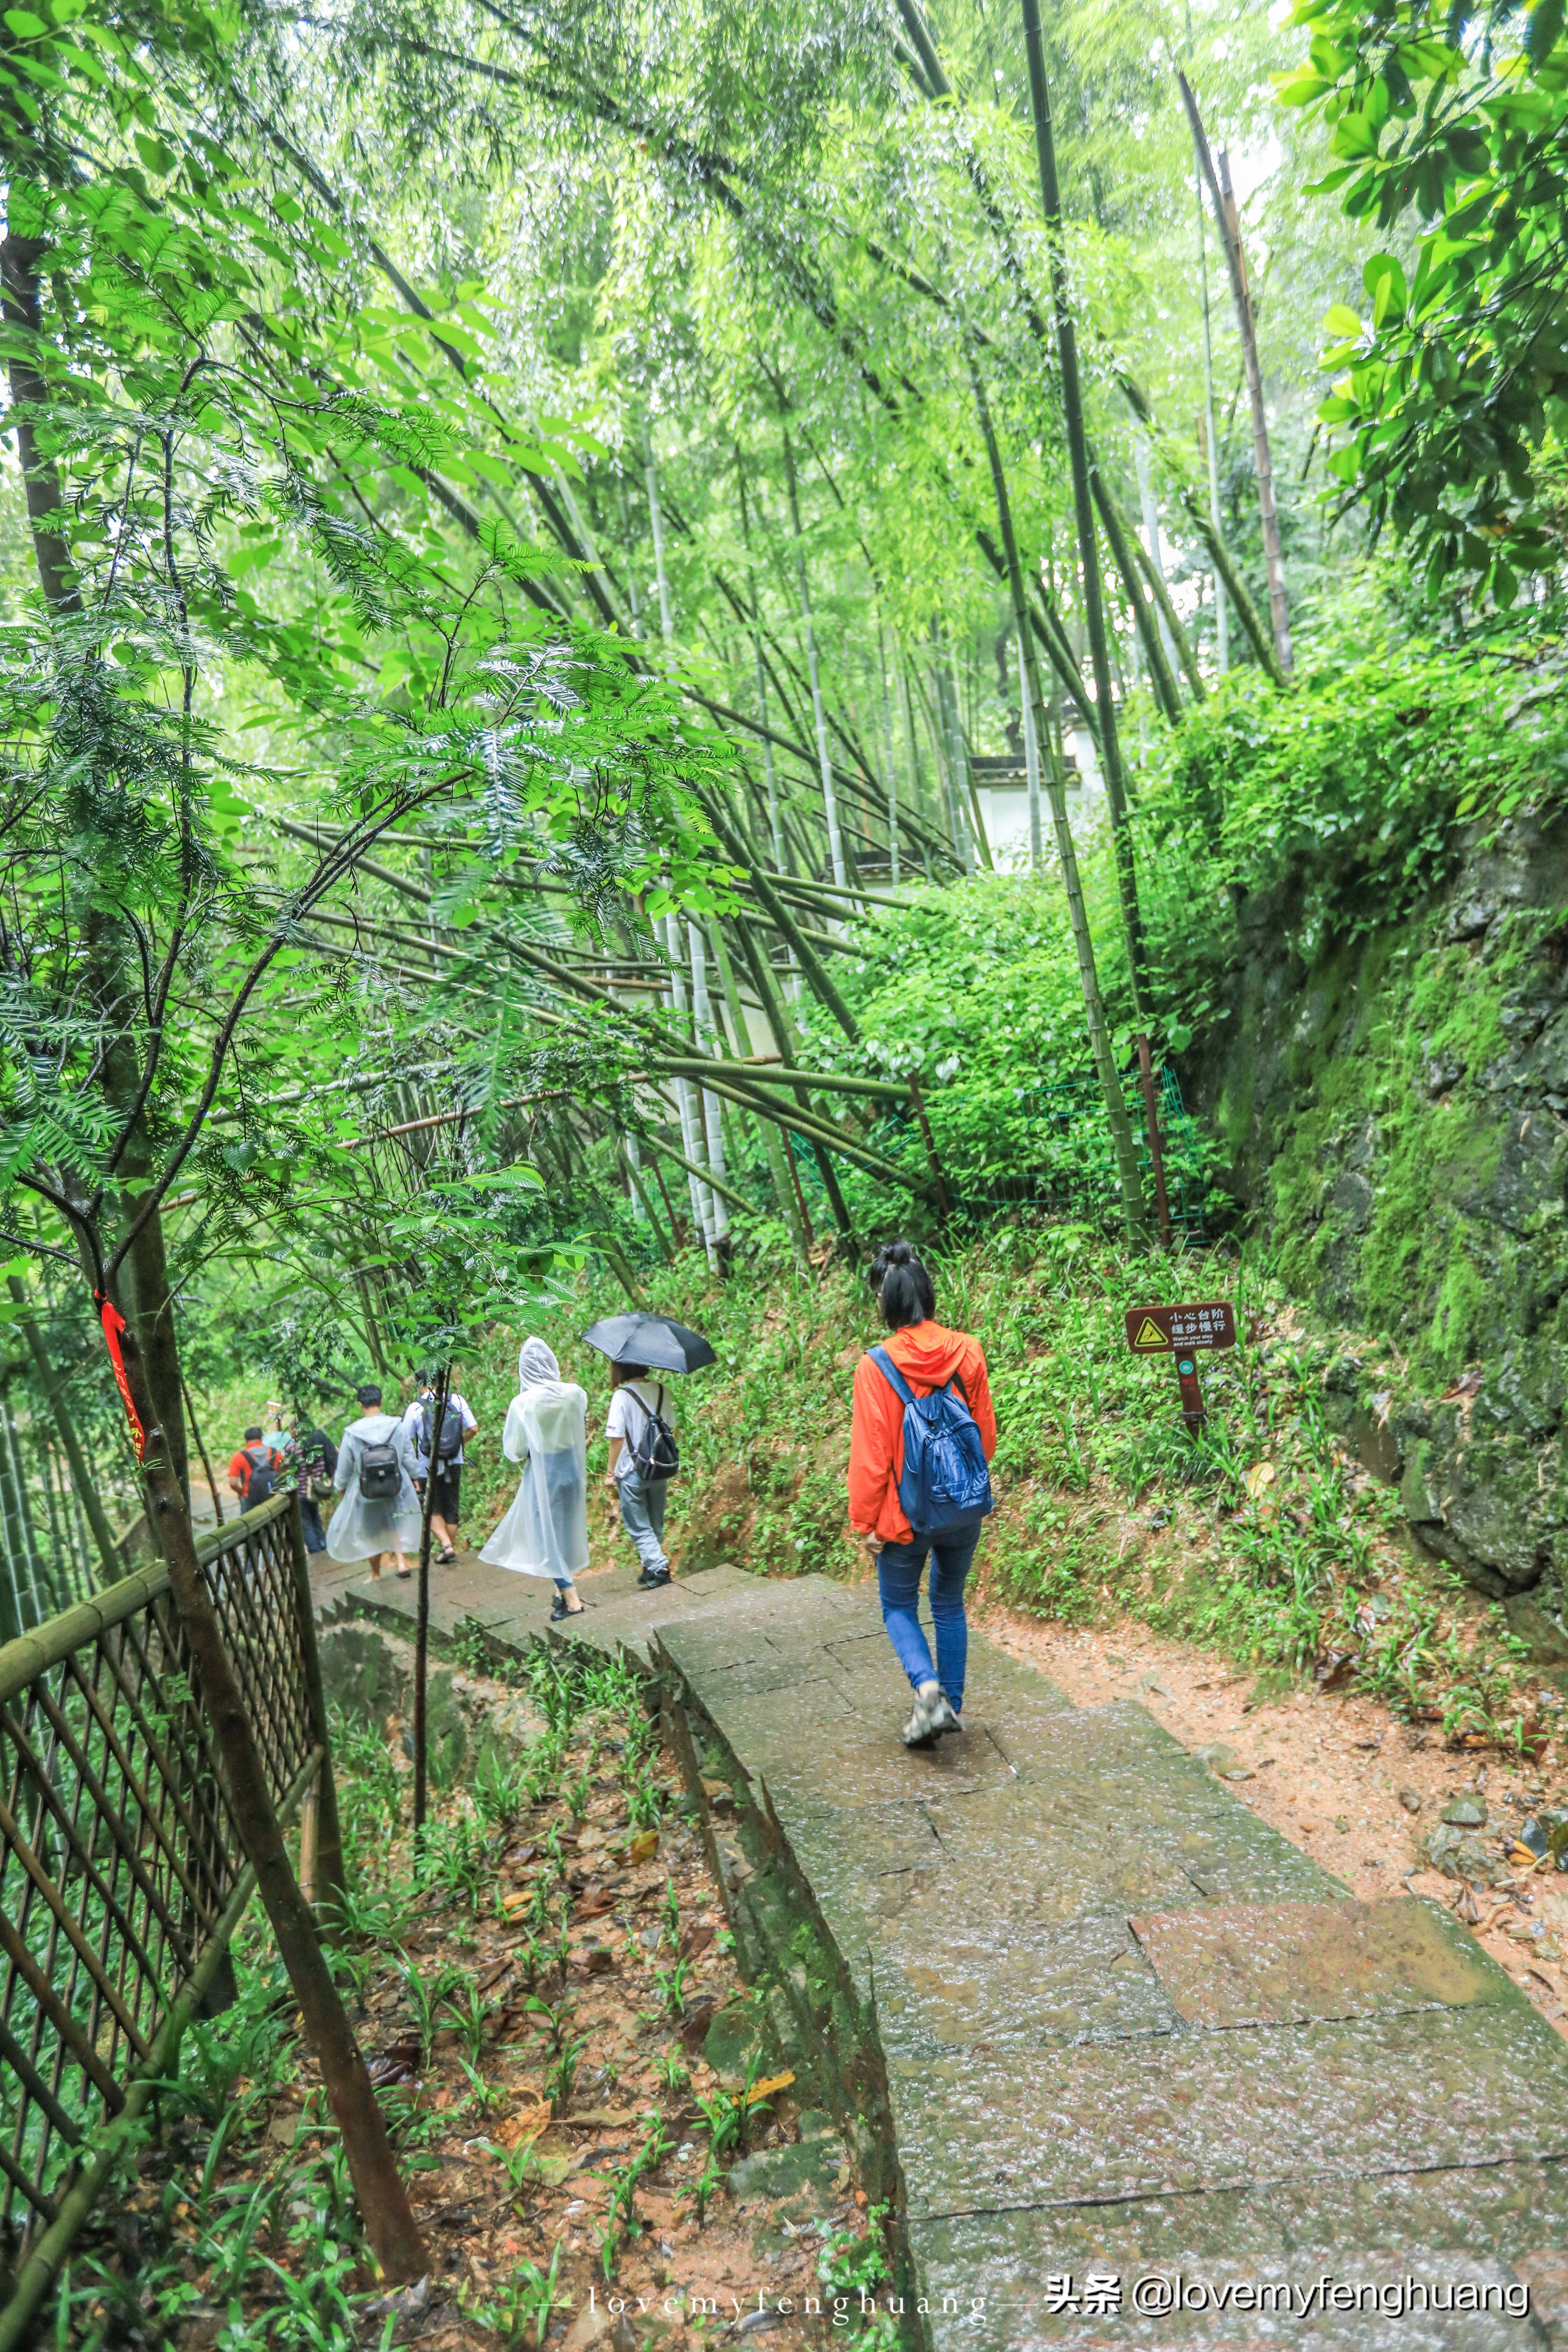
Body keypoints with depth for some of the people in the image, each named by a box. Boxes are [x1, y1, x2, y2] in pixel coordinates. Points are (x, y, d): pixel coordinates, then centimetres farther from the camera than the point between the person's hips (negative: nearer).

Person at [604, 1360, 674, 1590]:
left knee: (639, 1527, 6)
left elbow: (617, 1438, -16)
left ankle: (658, 1567, -6)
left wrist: (611, 1472, -6)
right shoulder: (662, 1391, 1)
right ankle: (652, 1569, 27)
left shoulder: (622, 1396, -15)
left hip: (632, 1472, -5)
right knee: (656, 1526, 18)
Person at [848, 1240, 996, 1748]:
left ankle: (929, 1689, -6)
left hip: (905, 1513, -3)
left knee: (899, 1607, 15)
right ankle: (952, 1704, 27)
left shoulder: (876, 1367, -18)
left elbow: (870, 1454, -13)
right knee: (950, 1604, 21)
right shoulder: (967, 1352, -7)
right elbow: (986, 1433, 4)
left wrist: (865, 1521, -3)